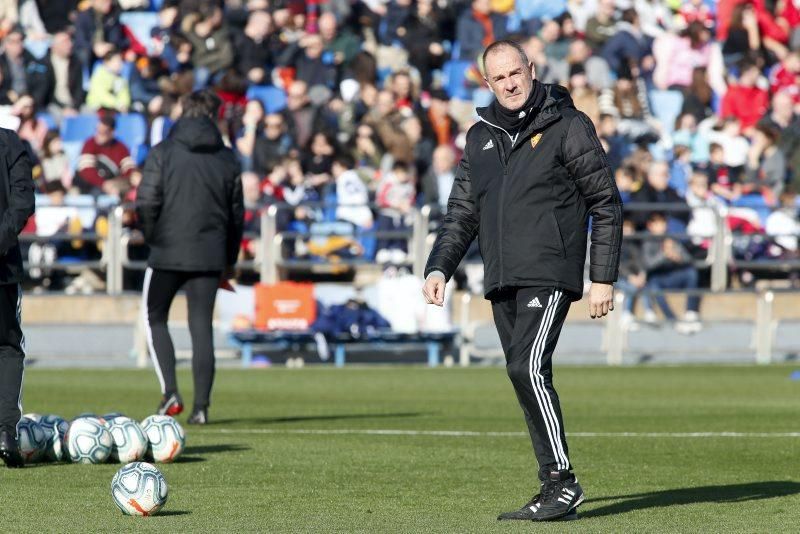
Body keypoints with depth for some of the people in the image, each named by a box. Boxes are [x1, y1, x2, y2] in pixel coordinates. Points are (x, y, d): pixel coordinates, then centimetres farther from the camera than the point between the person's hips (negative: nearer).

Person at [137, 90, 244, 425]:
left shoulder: (163, 153, -4)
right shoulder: (227, 158, 7)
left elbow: (146, 203, -10)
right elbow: (236, 212, 12)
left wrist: (153, 239, 6)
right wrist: (229, 261, 21)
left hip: (167, 251, -3)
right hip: (210, 255, 3)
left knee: (155, 319, 12)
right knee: (202, 327, 7)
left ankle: (170, 392, -3)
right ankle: (201, 406, 2)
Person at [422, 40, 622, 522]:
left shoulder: (568, 126, -2)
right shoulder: (480, 137, 16)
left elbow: (607, 205, -1)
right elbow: (462, 214, 20)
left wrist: (604, 279, -6)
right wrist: (439, 268, 6)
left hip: (550, 274, -6)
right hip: (502, 283, 6)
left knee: (528, 367, -20)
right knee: (526, 377, 4)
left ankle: (562, 479, -14)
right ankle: (556, 495, 8)